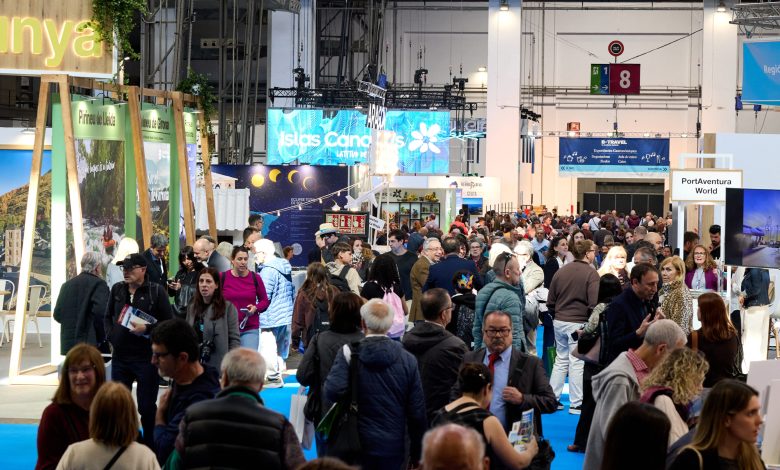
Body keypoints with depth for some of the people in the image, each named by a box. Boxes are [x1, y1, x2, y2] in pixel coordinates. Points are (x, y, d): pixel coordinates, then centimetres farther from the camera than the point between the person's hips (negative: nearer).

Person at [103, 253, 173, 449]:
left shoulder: (157, 291, -6)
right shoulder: (117, 289, 9)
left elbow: (168, 322, -7)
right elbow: (107, 317, 20)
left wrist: (146, 329, -19)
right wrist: (110, 335, 3)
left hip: (146, 357, -5)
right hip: (120, 356, 5)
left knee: (146, 406, 1)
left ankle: (149, 446, 16)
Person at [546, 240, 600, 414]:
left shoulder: (561, 271, 7)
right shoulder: (591, 273, -11)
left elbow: (550, 301, 11)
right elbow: (594, 303, -16)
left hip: (559, 321, 6)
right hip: (579, 323, -6)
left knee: (560, 360, 16)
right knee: (577, 363, -1)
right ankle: (576, 404, 2)